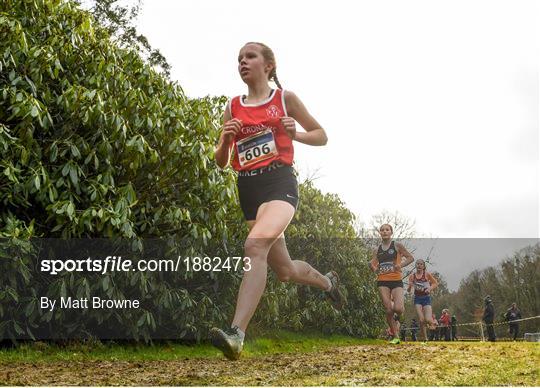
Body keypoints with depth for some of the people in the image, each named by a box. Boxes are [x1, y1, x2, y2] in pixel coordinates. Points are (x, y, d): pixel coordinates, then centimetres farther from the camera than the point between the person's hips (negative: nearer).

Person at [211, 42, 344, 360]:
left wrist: (295, 134, -8)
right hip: (249, 188, 5)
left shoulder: (285, 98, 5)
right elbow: (221, 162, 15)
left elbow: (322, 136, 12)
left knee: (255, 244, -32)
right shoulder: (232, 108, 14)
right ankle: (328, 281, 45)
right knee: (284, 270, 12)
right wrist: (226, 139, -6)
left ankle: (237, 334, -38)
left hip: (280, 182, -5)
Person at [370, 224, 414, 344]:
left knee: (398, 308, -18)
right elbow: (373, 263, 14)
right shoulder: (377, 250, 12)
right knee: (388, 310, -3)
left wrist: (401, 265, -15)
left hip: (396, 281, -3)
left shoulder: (397, 246, 2)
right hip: (382, 282, 3)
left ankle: (399, 317, 20)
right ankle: (395, 337, 8)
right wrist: (373, 267, -8)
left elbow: (410, 258, 0)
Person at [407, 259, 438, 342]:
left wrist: (430, 289, -12)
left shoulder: (427, 274, -4)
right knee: (421, 320, -9)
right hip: (417, 298, 1)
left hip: (426, 298, -1)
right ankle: (425, 339, 5)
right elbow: (408, 290, 5)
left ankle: (432, 319, 24)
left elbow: (436, 283, 6)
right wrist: (410, 286, -17)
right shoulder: (412, 276, 1)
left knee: (428, 320, -14)